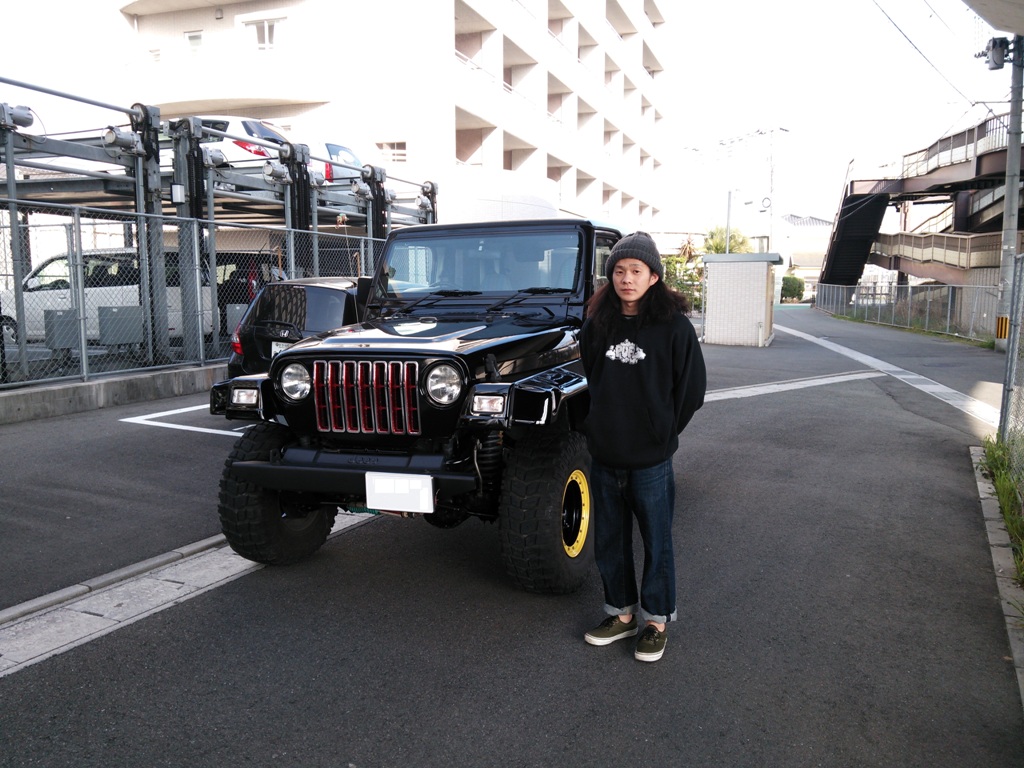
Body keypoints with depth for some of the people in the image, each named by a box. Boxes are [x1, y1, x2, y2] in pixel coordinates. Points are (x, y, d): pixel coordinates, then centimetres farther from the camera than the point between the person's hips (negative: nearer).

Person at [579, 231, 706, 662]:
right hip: (604, 455, 4)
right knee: (608, 541, 16)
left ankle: (656, 620, 28)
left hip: (650, 459, -4)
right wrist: (598, 426, 11)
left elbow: (693, 387, -4)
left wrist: (663, 433, -2)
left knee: (656, 542, 11)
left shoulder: (673, 325, -9)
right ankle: (622, 613, 34)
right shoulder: (597, 325, 3)